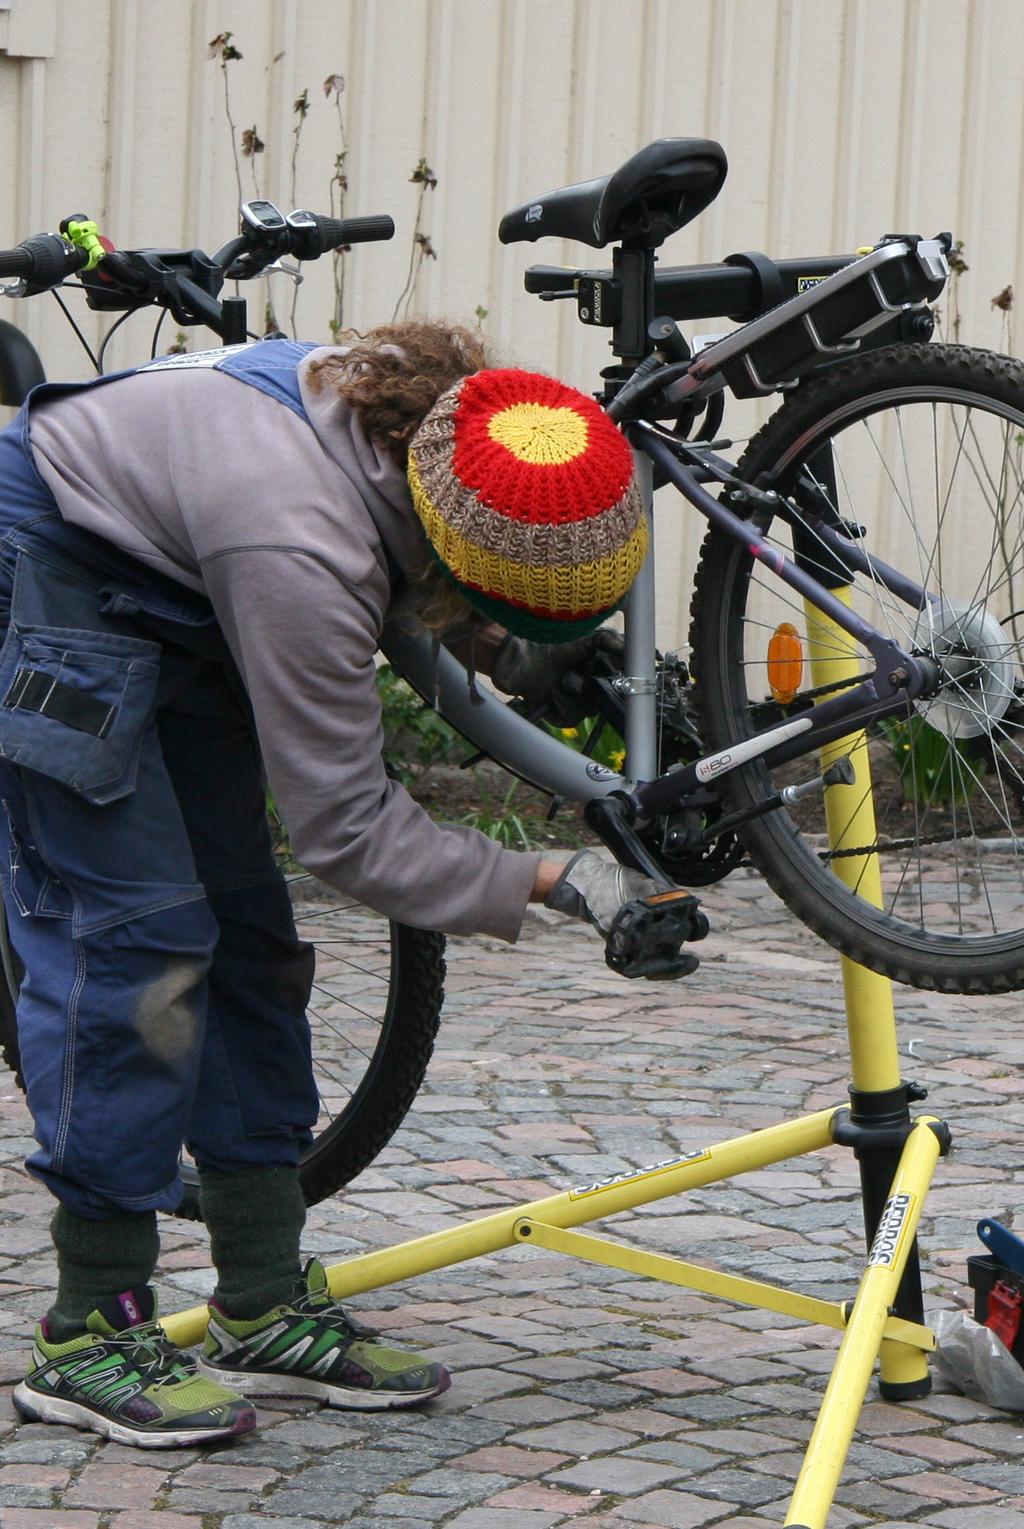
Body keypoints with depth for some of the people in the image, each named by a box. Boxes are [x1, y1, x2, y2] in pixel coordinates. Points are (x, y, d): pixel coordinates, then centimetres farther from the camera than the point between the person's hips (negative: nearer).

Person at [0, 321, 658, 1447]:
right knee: (135, 932, -13)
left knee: (243, 928, 6)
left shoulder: (427, 414, -18)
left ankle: (264, 1312, 11)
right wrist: (546, 886, -27)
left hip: (166, 586, 9)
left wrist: (544, 662, -10)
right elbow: (346, 830, -29)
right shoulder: (298, 553, -39)